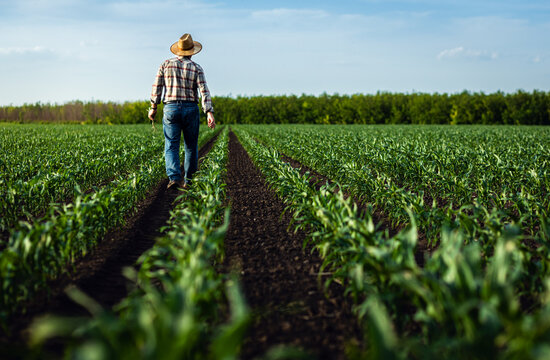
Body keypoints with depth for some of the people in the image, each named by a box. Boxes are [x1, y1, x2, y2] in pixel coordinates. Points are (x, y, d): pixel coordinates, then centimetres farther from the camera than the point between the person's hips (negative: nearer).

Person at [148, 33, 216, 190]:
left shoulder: (166, 65, 4)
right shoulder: (196, 68, 0)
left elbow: (157, 88, 4)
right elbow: (204, 91, -10)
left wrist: (153, 108, 14)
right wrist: (209, 113, -14)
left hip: (170, 108, 0)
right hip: (190, 109, 0)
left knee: (171, 147, -1)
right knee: (191, 146, 13)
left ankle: (174, 178, -20)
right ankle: (188, 180, 20)